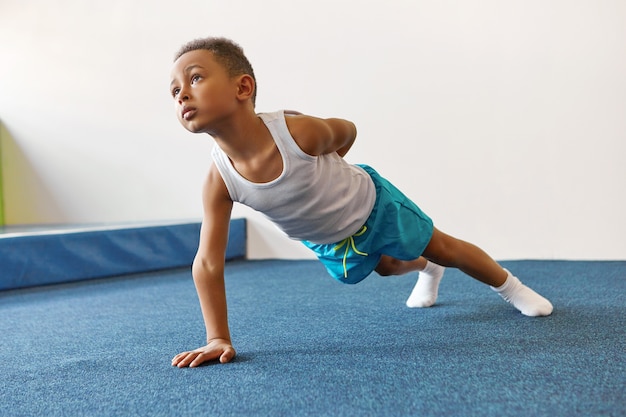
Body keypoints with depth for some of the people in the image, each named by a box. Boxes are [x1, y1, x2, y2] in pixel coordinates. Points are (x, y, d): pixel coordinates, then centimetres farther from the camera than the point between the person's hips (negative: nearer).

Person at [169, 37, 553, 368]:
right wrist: (218, 339, -29)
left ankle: (511, 286, 41)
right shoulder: (219, 180, -31)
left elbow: (347, 131, -15)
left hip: (371, 203, -4)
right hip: (327, 243, 4)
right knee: (387, 266, 31)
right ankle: (427, 271, 67)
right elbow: (208, 263, -26)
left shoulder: (298, 131, -40)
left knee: (442, 248, 13)